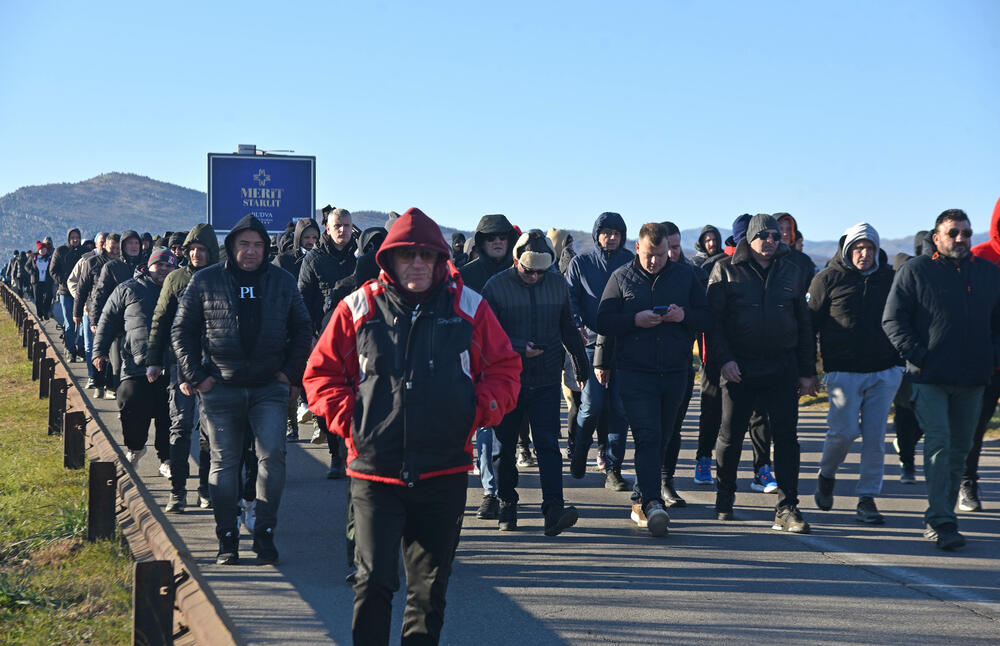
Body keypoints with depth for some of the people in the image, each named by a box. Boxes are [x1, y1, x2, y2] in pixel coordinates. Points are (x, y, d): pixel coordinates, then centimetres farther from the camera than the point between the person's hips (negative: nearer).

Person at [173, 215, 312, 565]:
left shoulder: (282, 281, 6)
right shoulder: (204, 281, 1)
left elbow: (302, 329, 15)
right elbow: (182, 331, 6)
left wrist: (291, 373, 5)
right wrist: (195, 375, -2)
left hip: (270, 387, 1)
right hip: (221, 388, 0)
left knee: (272, 455, -9)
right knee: (224, 462, 4)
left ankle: (264, 534, 2)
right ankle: (227, 539, 13)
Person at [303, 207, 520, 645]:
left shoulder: (468, 307, 3)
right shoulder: (359, 308, 1)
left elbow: (504, 368, 12)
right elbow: (321, 373, 10)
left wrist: (480, 411, -2)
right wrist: (347, 418, -3)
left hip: (444, 473, 1)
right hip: (374, 472, -1)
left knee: (430, 587, 11)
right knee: (374, 581, -6)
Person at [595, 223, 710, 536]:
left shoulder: (685, 275, 9)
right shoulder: (621, 278, 5)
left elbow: (707, 317, 7)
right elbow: (604, 321, 2)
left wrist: (684, 315, -11)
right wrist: (635, 319, -12)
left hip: (675, 372, 3)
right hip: (634, 372, -3)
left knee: (661, 439, 9)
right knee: (647, 438, -13)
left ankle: (640, 501, 22)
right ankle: (653, 503, -21)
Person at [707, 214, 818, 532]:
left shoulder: (791, 272, 10)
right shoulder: (726, 270, 2)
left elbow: (804, 323, 13)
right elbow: (713, 318, -2)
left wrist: (807, 371, 9)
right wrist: (724, 358, -13)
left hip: (782, 368, 2)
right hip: (739, 368, -2)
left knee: (785, 437, -3)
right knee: (731, 435, 8)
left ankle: (787, 509, 0)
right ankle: (724, 499, 28)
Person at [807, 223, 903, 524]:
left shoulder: (889, 278, 8)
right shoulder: (829, 279, 0)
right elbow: (810, 322, 2)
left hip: (884, 372, 3)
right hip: (844, 372, -3)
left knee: (875, 436, 1)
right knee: (844, 430, -8)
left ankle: (867, 499, 9)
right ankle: (826, 475, 22)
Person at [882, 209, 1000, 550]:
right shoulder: (914, 271, -1)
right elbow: (892, 320, -3)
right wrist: (919, 356, -10)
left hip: (972, 380, 5)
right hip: (930, 378, -5)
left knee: (960, 448, 9)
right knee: (939, 443, -13)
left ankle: (940, 517, 20)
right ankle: (941, 522, -14)